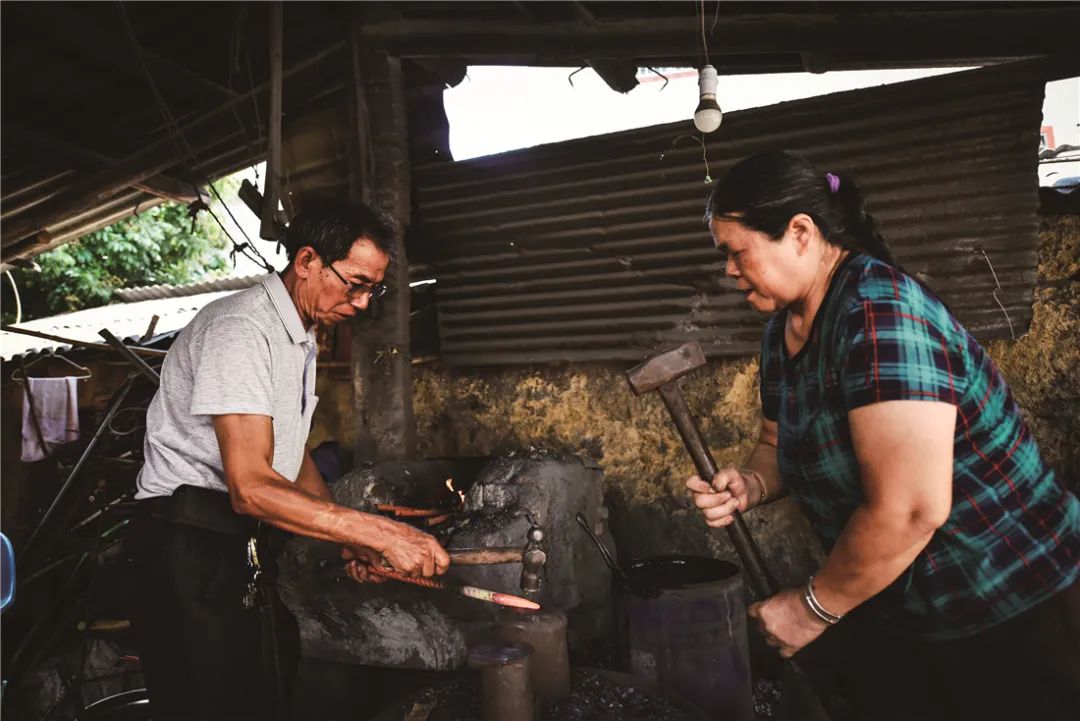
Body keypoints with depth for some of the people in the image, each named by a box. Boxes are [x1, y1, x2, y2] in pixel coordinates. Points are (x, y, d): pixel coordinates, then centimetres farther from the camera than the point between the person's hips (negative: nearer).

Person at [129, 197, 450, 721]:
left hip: (241, 542, 9)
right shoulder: (241, 329, -21)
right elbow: (251, 487, -29)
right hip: (192, 544, -9)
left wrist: (351, 537, 5)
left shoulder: (301, 336, 11)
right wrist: (379, 533, -29)